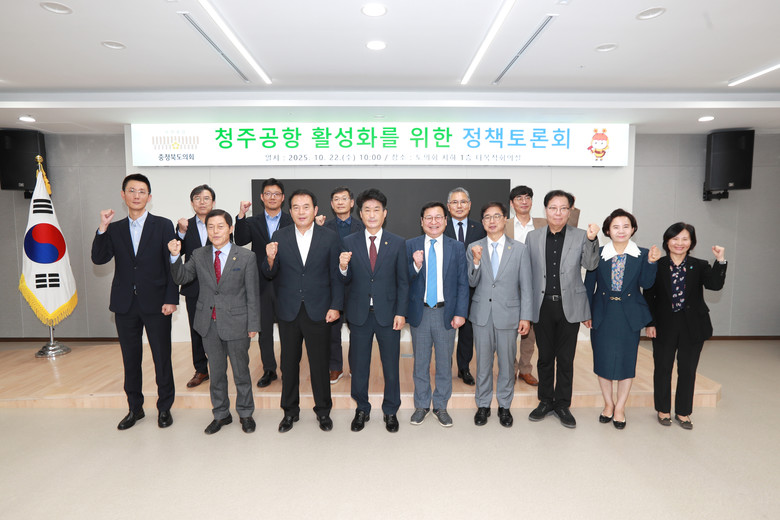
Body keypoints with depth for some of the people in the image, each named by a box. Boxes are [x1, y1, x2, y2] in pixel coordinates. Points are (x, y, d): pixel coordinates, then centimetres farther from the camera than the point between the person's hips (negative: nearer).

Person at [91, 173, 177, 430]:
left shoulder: (163, 225, 0)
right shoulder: (114, 229, 9)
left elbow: (171, 265, -4)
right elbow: (99, 259, -3)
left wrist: (171, 299, -10)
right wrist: (102, 228, -14)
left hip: (156, 303, -3)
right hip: (125, 305, 3)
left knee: (162, 358, 5)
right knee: (130, 360, 13)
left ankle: (164, 407, 21)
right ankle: (134, 408, 29)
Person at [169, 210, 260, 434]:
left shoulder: (246, 257, -6)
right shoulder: (198, 255, 4)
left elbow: (253, 294, -5)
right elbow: (181, 278, 5)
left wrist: (253, 325, -7)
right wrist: (175, 256, -12)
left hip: (236, 323, -3)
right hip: (209, 323, 3)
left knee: (241, 371, 10)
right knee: (216, 372, 16)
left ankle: (245, 413, 29)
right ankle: (221, 414, 33)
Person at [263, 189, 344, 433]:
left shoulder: (330, 237, -2)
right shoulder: (279, 237, 1)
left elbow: (336, 276, 0)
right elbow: (270, 275, 1)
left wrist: (335, 306, -6)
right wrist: (270, 259, -20)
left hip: (318, 311, -1)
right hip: (288, 312, 2)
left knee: (319, 363, 9)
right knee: (289, 363, 13)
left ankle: (323, 411, 28)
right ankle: (290, 411, 31)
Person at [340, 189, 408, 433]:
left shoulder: (397, 243, 0)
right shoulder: (349, 242, 1)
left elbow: (403, 281, 1)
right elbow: (346, 281, 2)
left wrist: (401, 312, -6)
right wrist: (343, 267, -20)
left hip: (388, 313, 0)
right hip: (359, 313, 1)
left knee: (391, 365, 10)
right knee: (358, 365, 12)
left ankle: (390, 411, 30)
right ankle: (362, 410, 32)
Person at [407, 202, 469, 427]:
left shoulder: (457, 247, 1)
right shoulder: (410, 246, 0)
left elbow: (462, 283, 1)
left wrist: (460, 313, -6)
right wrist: (415, 266, -21)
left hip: (446, 313, 0)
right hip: (420, 313, 0)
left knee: (444, 363, 11)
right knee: (420, 363, 13)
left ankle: (441, 406, 29)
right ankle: (421, 405, 30)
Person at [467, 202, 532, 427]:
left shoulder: (519, 249, -1)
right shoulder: (474, 248, 1)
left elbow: (525, 286, 0)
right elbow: (472, 283, 0)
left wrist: (525, 316, -4)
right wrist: (476, 261, -18)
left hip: (508, 314, -1)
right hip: (482, 313, 1)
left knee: (507, 362, 11)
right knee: (483, 362, 12)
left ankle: (504, 406, 29)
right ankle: (483, 405, 28)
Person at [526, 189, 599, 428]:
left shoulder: (580, 236, 0)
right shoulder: (533, 237, 4)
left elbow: (590, 265, -9)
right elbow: (526, 272, 6)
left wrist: (592, 240, -24)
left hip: (569, 306, -1)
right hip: (542, 306, 1)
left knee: (566, 359, 9)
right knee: (545, 357, 12)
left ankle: (562, 404, 24)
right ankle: (545, 401, 28)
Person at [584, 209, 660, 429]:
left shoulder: (642, 255, 0)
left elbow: (646, 283, -9)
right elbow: (589, 285, 2)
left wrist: (651, 262, -22)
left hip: (629, 316, 0)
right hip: (603, 314, 0)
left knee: (626, 360, 7)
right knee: (603, 359, 8)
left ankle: (620, 408, 24)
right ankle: (608, 404, 27)